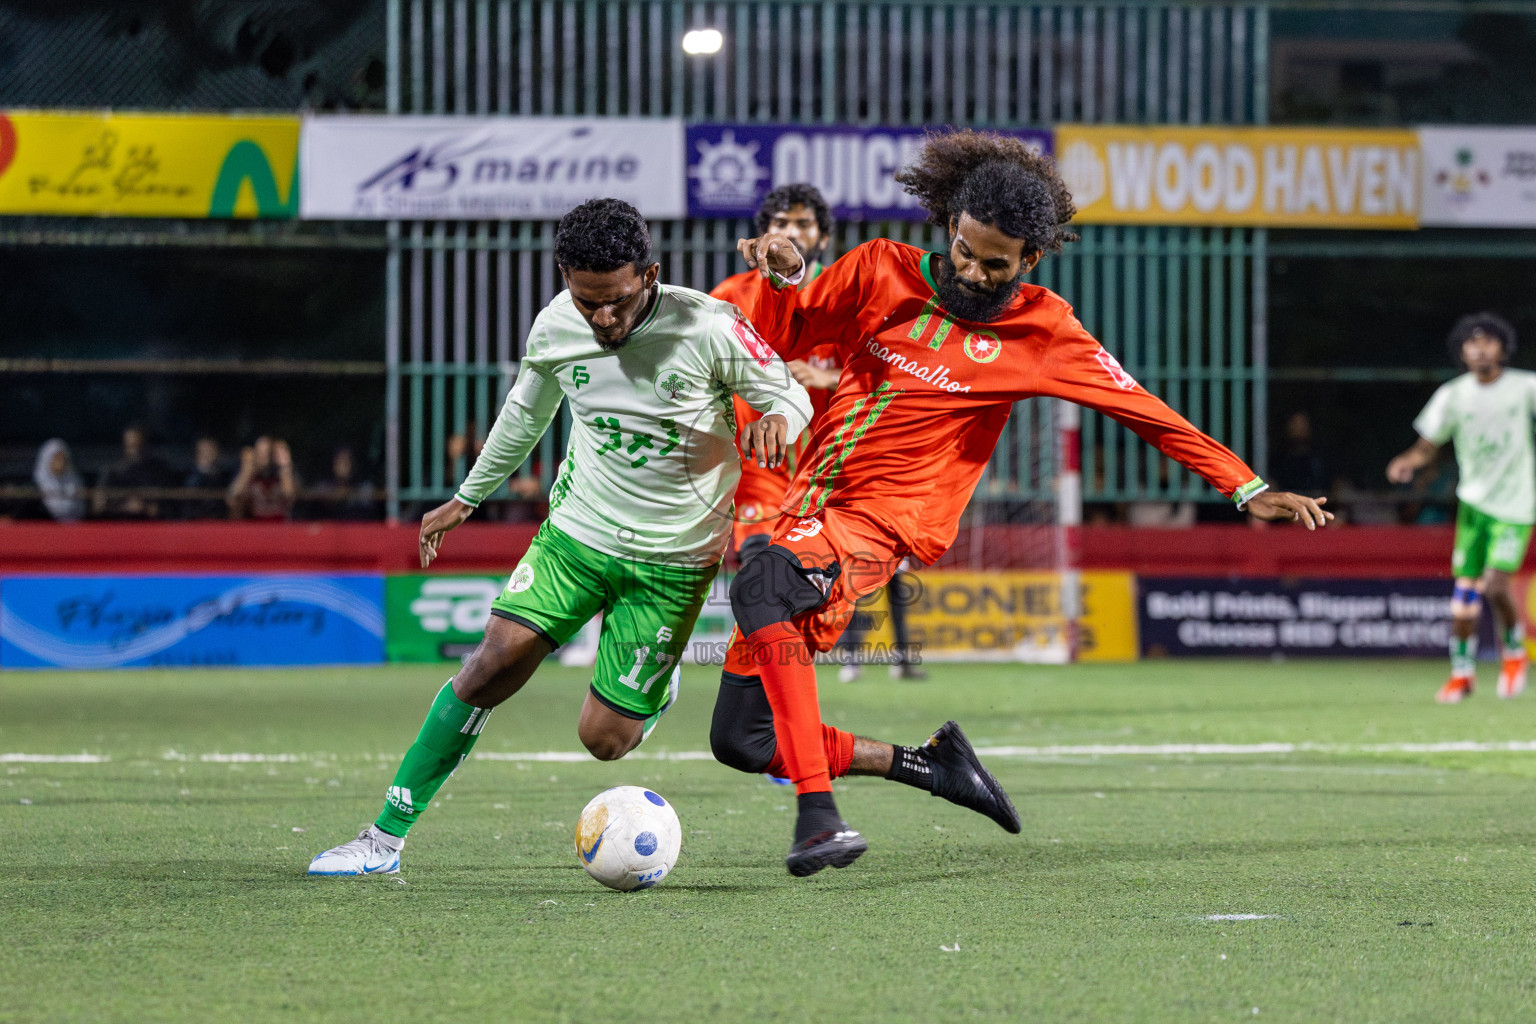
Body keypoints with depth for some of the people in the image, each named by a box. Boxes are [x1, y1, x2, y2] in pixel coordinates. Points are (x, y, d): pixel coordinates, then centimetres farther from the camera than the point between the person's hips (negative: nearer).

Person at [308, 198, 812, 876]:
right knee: (493, 666, -15)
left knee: (604, 738, -6)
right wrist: (467, 498, 24)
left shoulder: (708, 327, -19)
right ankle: (387, 836, -5)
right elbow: (526, 410, 13)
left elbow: (790, 395, -5)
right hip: (577, 531, 3)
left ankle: (655, 691, 33)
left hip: (673, 559, -3)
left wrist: (775, 419, -30)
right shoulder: (556, 326, -7)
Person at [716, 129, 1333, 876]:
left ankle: (819, 816, -42)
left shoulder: (1041, 333, 0)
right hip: (810, 506, 5)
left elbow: (1147, 413, 5)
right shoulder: (883, 273, 7)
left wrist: (1249, 491, 2)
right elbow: (784, 338, 17)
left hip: (882, 524, -5)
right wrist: (783, 278, -5)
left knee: (760, 586, -38)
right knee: (741, 739, 2)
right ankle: (931, 764, 20)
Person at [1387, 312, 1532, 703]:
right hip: (1474, 499, 2)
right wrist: (1407, 462, -19)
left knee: (1494, 585, -17)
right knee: (1464, 591, -2)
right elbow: (1427, 447, 3)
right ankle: (1462, 672, 15)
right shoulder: (1452, 395, 0)